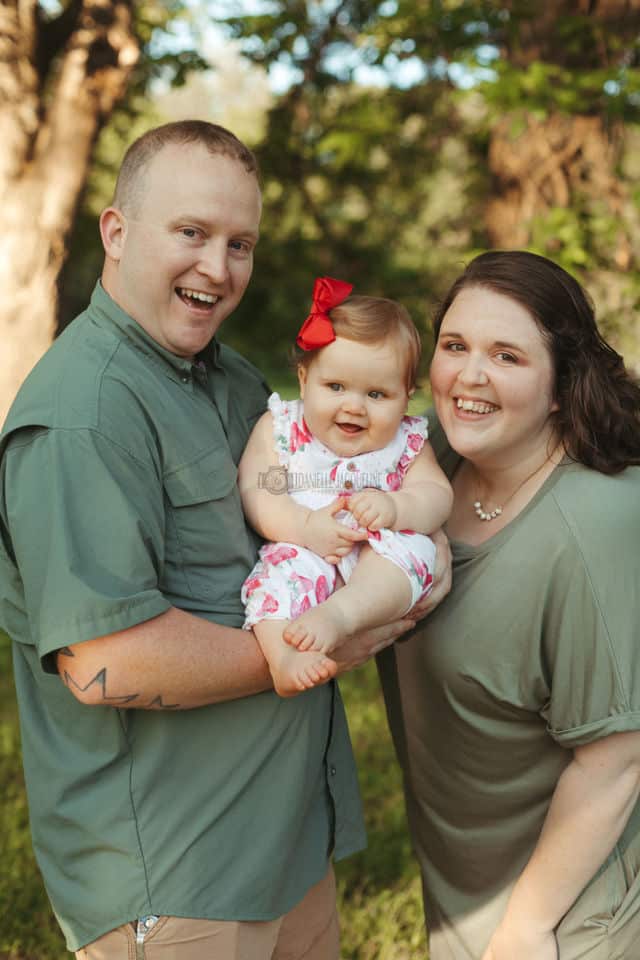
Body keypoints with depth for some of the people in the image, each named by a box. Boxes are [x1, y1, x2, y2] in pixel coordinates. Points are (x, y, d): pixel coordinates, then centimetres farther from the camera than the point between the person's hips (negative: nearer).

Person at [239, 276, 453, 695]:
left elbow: (438, 496, 0)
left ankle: (338, 614, -47)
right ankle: (283, 654, -49)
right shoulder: (279, 428, 6)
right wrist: (306, 527, -23)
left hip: (378, 562, 2)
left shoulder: (407, 442, 11)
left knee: (412, 548, -28)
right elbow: (255, 493, -5)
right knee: (290, 563, -33)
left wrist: (394, 507, -22)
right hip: (304, 548, -2)